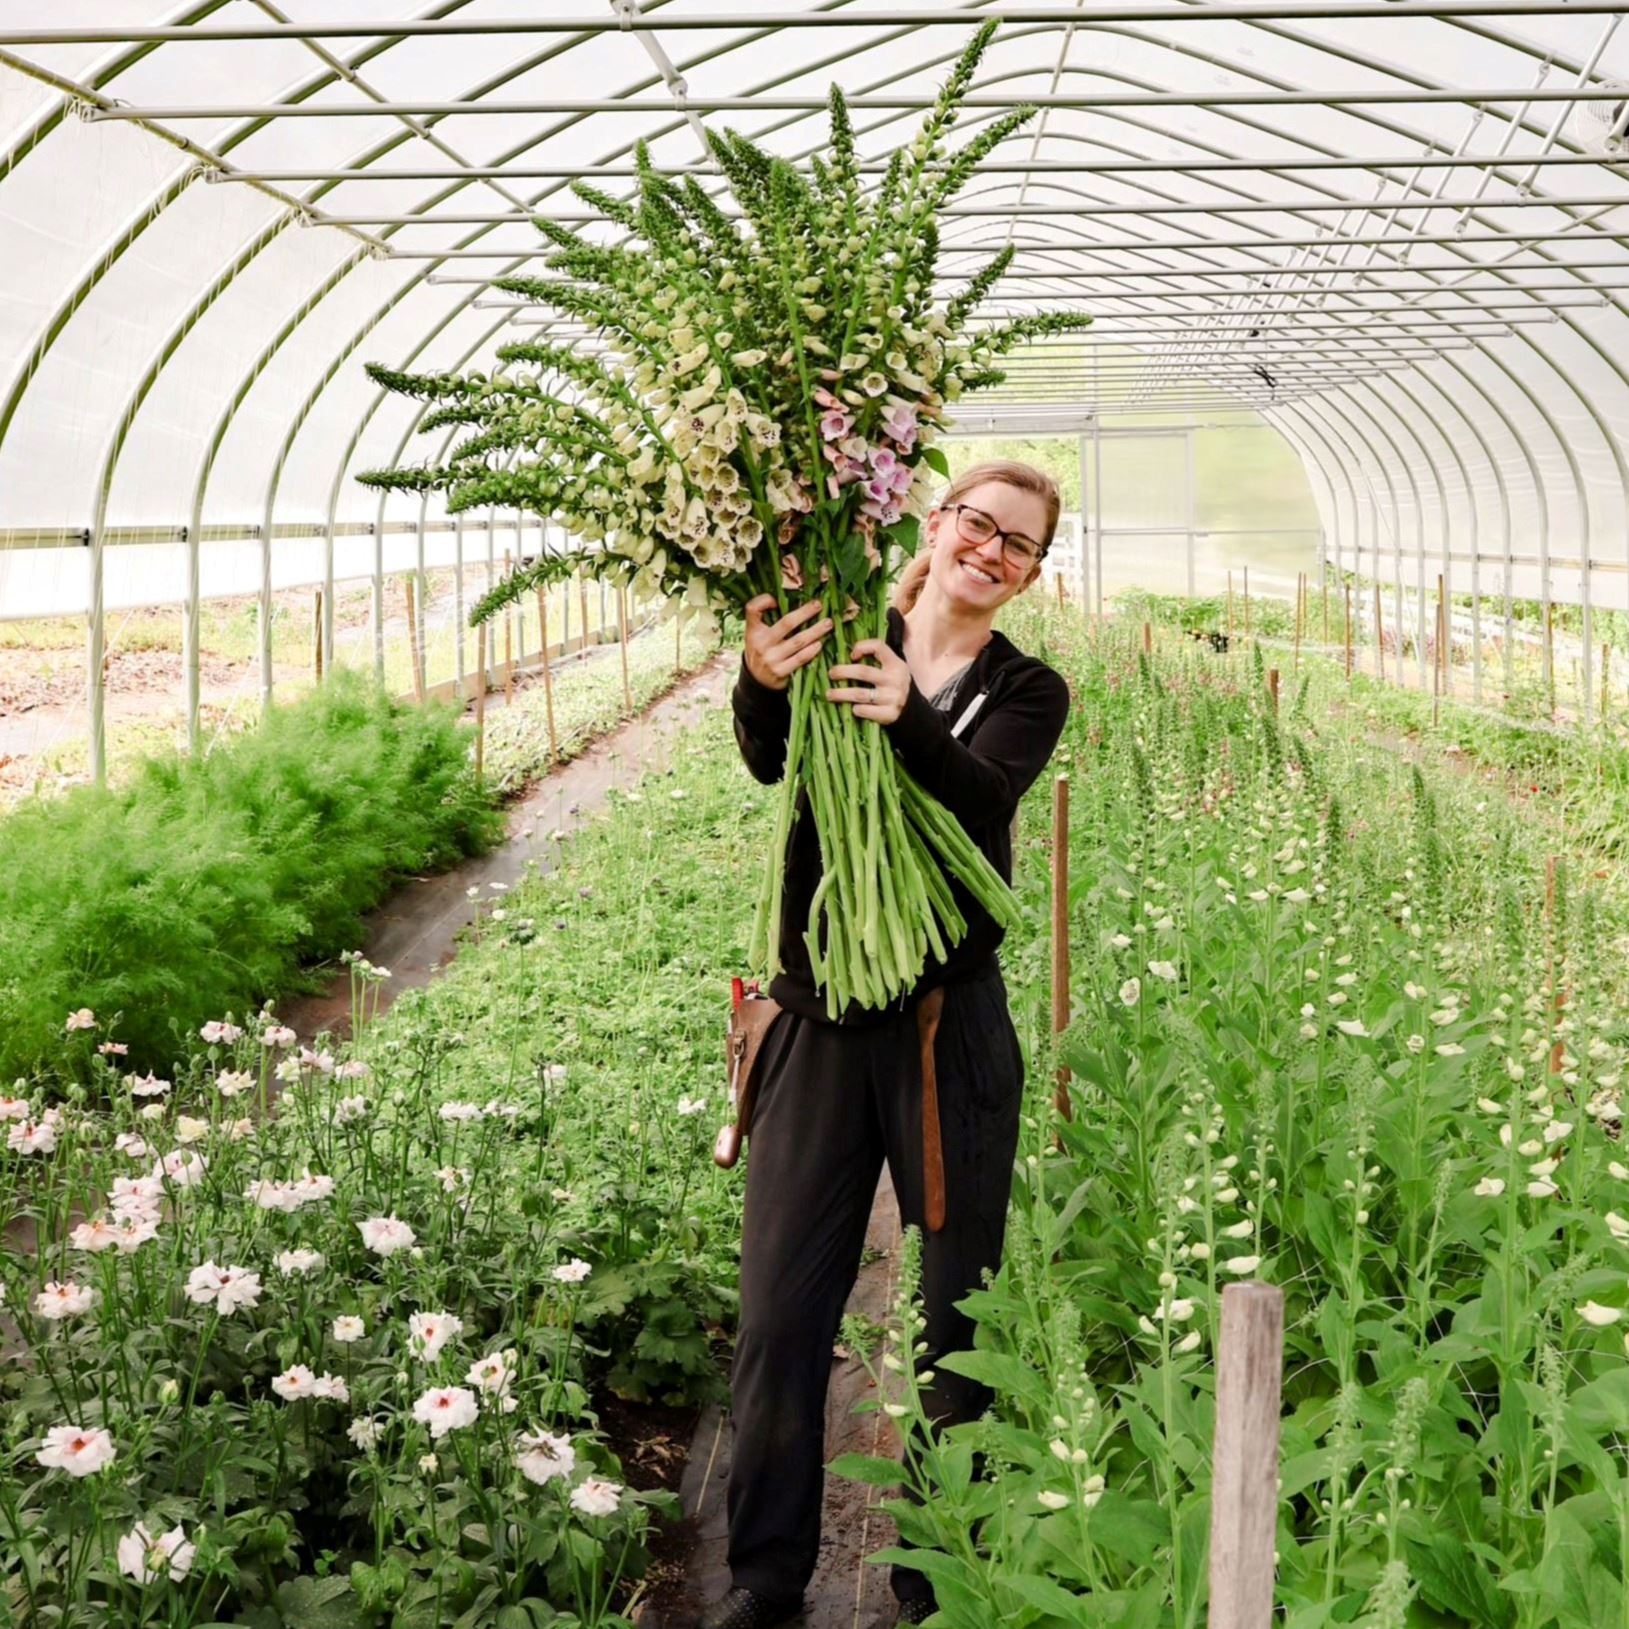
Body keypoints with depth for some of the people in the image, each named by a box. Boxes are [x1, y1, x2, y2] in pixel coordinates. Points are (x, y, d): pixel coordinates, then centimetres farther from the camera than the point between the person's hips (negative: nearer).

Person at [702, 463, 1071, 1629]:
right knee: (781, 1306, 4)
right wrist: (763, 683, -36)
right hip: (821, 1021, 1)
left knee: (959, 1309, 6)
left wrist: (908, 717, -37)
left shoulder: (1026, 693, 5)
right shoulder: (847, 642, 5)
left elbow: (981, 797, -17)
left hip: (950, 1031, 0)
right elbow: (771, 762, -13)